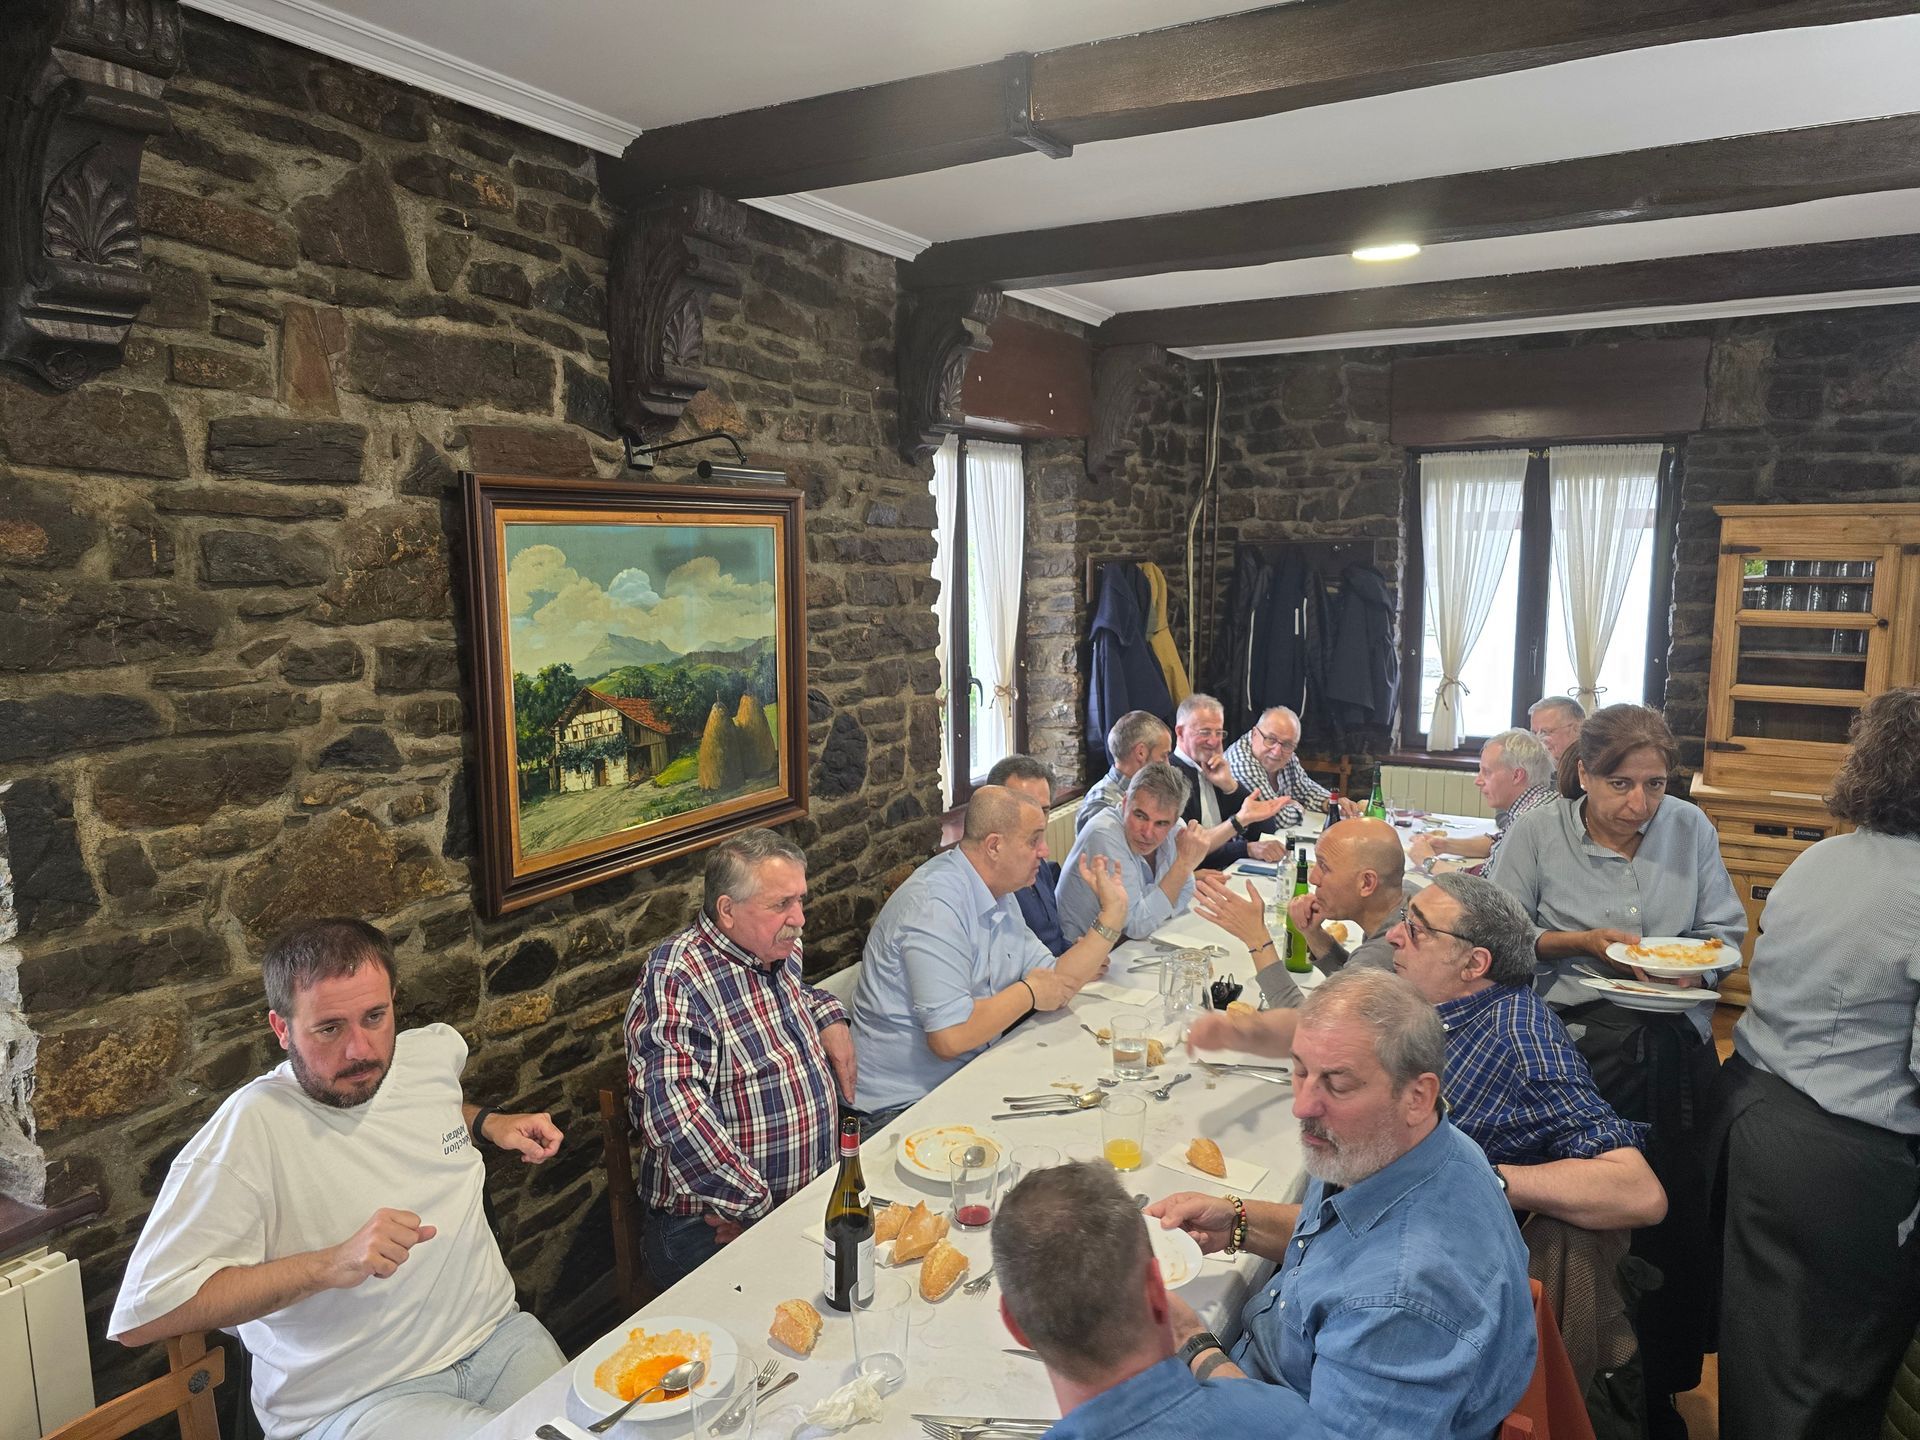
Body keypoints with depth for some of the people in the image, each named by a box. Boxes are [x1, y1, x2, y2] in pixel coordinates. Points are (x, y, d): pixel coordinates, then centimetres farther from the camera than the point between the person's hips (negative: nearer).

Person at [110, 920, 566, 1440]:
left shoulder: (437, 1049, 0)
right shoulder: (249, 1129, -19)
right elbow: (140, 1316, -20)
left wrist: (488, 1123, 5)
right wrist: (328, 1266, -28)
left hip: (500, 1337, 5)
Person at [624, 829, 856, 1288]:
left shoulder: (782, 952, 10)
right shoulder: (675, 978, -17)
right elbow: (670, 1106, -29)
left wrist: (829, 1017, 13)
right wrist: (751, 1202, -25)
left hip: (818, 1197, 8)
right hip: (718, 1228, -8)